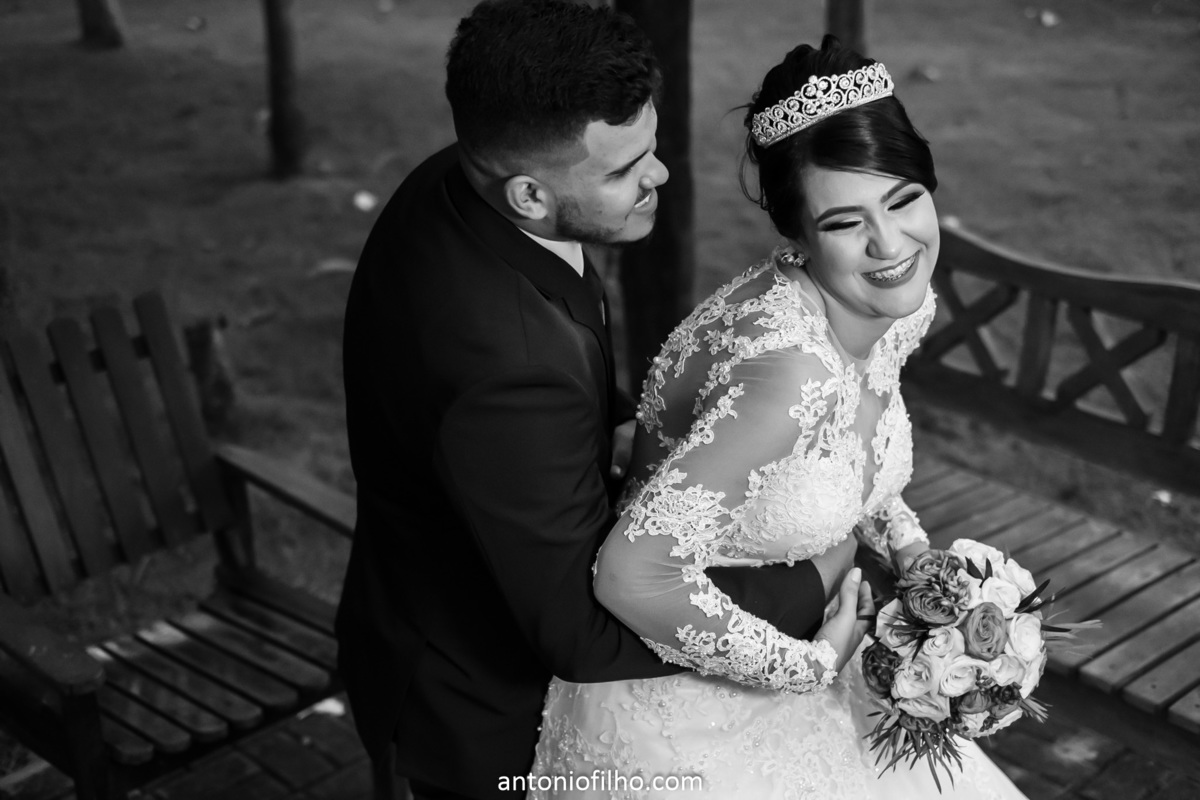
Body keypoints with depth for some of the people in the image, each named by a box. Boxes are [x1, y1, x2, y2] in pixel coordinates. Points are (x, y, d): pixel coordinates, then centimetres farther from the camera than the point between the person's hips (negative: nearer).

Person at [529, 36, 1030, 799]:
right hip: (685, 690, -7)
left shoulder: (901, 309, -9)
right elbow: (635, 577, -33)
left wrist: (912, 550, -4)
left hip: (782, 641, 7)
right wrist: (811, 665, -22)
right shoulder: (791, 366, -33)